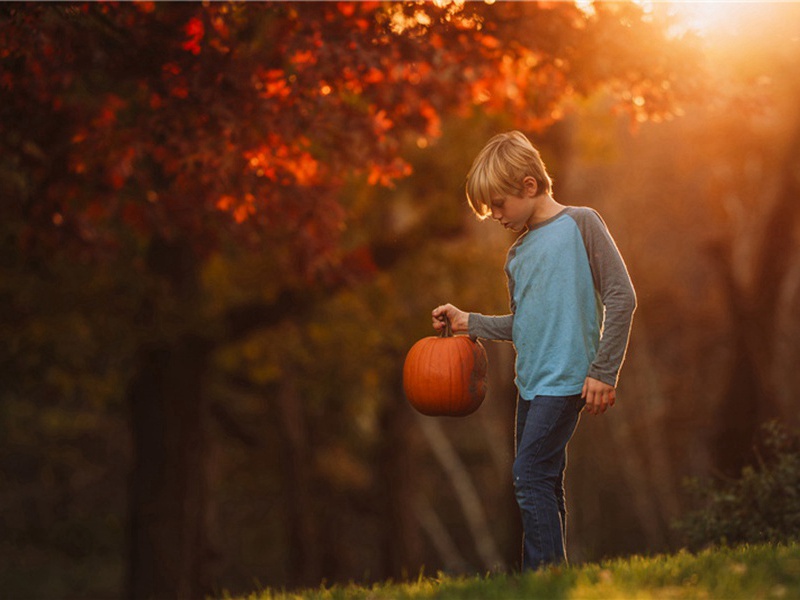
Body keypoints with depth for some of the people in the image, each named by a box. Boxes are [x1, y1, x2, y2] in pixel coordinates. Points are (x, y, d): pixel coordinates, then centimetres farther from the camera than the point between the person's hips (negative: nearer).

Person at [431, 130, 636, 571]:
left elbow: (621, 297, -9)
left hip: (566, 379, -8)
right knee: (544, 485, 9)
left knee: (530, 475, -16)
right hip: (531, 381, 8)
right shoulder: (518, 256, 15)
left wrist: (603, 371, -13)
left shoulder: (580, 224, -5)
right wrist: (470, 323, 11)